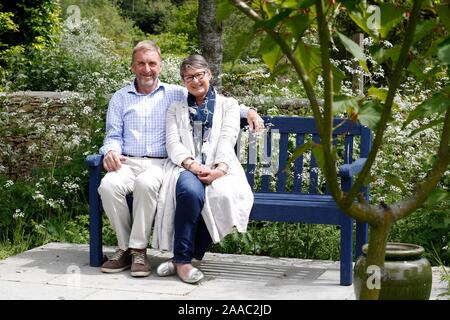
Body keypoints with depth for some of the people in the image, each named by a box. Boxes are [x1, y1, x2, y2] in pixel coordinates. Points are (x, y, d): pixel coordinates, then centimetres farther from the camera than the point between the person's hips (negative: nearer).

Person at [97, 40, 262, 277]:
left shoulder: (176, 94, 17)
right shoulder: (119, 99, 20)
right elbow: (113, 136, 16)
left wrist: (245, 111, 5)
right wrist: (111, 151, -8)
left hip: (160, 164, -2)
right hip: (127, 163, 2)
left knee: (146, 183, -38)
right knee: (108, 185, -33)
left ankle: (138, 249, -24)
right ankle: (125, 246, -16)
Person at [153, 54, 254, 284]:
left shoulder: (228, 105, 21)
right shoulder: (176, 109, 23)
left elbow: (227, 140, 4)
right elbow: (172, 142, 7)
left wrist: (220, 169, -16)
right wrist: (192, 165, -15)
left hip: (218, 169, 0)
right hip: (186, 168, 0)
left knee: (224, 195, -36)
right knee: (191, 190, -38)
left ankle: (183, 257, -25)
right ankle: (183, 258, -29)